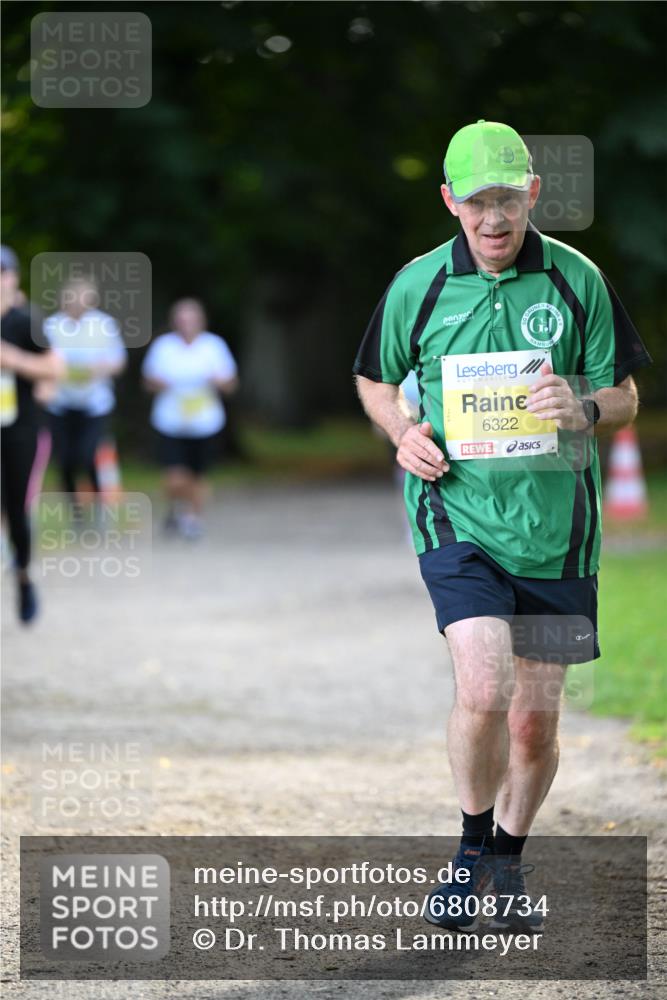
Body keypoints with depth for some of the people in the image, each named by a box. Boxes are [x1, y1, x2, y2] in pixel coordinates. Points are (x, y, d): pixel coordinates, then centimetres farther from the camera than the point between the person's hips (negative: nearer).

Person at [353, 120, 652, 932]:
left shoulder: (577, 280, 0)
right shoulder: (417, 286, 0)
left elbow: (625, 398, 6)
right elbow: (375, 381, 16)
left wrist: (582, 409, -17)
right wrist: (403, 433, -5)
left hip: (555, 528, 2)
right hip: (458, 518, -1)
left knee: (535, 720, 6)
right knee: (484, 689, -20)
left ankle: (508, 862, 30)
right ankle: (471, 850, 4)